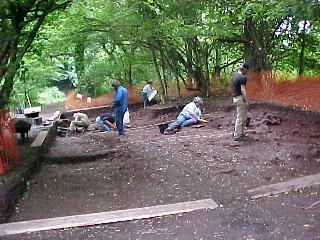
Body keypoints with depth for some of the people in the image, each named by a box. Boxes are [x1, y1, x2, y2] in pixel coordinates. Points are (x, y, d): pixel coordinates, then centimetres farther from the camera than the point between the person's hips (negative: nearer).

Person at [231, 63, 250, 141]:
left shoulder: (234, 76, 13)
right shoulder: (242, 77, -16)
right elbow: (243, 90, -22)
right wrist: (246, 101, -21)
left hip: (235, 97, 10)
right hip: (240, 98, -10)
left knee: (244, 116, 19)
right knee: (240, 118, -2)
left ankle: (241, 133, 24)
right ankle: (237, 136, 3)